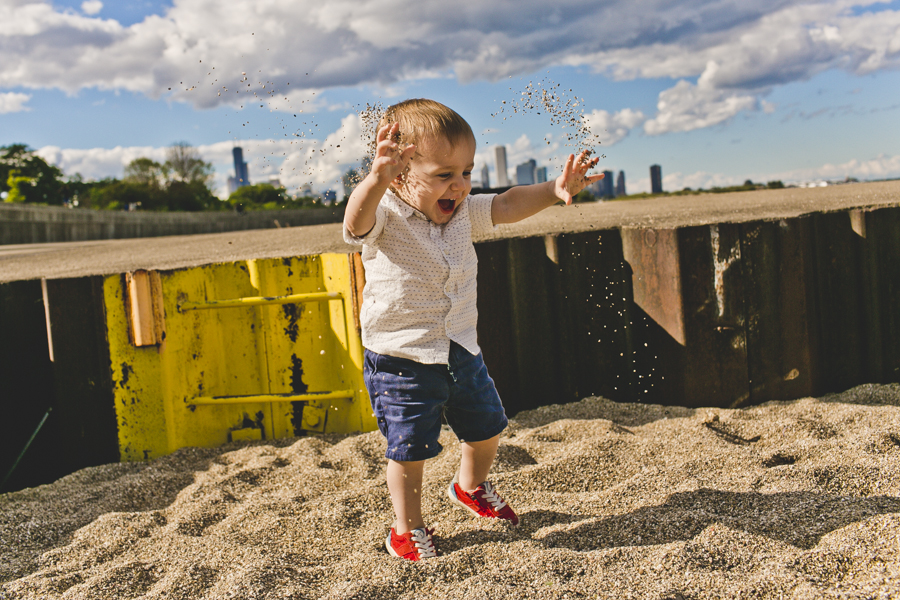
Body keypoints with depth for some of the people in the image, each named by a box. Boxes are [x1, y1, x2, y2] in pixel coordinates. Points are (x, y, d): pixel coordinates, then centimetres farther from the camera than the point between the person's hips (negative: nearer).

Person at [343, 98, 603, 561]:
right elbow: (357, 222, -41)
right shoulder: (387, 219, -20)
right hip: (401, 360, -6)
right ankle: (407, 528, 26)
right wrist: (376, 179, -63)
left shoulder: (462, 212, 1)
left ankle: (470, 487, 50)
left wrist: (554, 190, -13)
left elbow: (505, 205, 4)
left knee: (487, 428, 20)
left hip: (461, 351, 7)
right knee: (409, 449, 1)